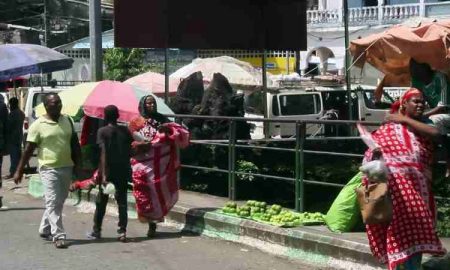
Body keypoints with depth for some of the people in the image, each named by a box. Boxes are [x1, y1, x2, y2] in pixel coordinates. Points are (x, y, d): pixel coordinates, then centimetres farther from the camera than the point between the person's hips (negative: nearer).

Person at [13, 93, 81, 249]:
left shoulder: (67, 121, 8)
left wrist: (77, 164, 12)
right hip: (49, 169, -6)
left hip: (67, 167, 6)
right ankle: (58, 236, -9)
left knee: (59, 202, 14)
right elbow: (29, 149, -5)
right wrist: (19, 170, -5)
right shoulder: (38, 125, -7)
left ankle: (45, 230, 31)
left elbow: (74, 143, 15)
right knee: (53, 203, -9)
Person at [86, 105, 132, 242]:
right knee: (122, 201, 7)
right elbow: (130, 151, 3)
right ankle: (122, 231, 1)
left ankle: (96, 231, 18)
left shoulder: (102, 131, -8)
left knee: (101, 202, 10)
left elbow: (104, 153, -16)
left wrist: (103, 174, -19)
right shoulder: (125, 131, 3)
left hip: (108, 171, -2)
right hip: (122, 171, 3)